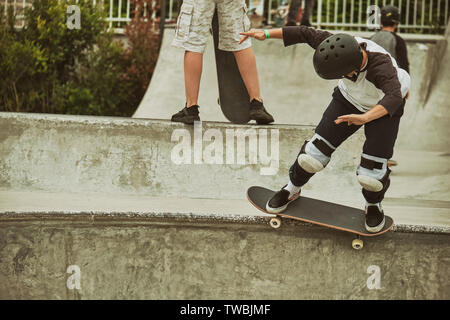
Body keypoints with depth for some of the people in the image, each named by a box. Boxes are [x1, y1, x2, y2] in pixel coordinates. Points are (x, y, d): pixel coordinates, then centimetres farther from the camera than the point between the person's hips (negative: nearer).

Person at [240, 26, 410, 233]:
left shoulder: (382, 67, -44)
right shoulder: (343, 48, -30)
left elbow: (394, 97, -61)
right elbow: (305, 34, -17)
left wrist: (364, 118, -76)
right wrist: (266, 34, -18)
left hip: (383, 108, -4)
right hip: (349, 99, 4)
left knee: (371, 173, -12)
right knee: (315, 152, -6)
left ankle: (373, 205, 22)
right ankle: (292, 190, 23)